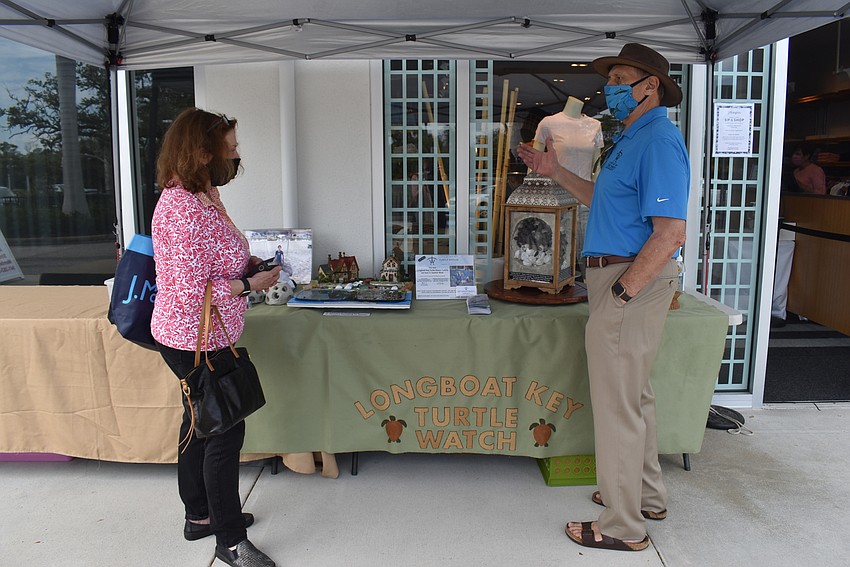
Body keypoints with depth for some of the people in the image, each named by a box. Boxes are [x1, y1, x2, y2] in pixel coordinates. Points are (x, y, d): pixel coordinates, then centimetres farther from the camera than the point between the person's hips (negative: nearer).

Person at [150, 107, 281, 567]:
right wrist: (249, 284, -18)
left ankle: (200, 514, 39)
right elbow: (192, 293, -27)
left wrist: (245, 262, 5)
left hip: (195, 337, 11)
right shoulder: (183, 211, -26)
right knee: (226, 430, 0)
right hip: (196, 341, -11)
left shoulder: (203, 196, 7)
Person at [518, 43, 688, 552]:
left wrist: (621, 292, -22)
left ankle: (623, 527, 14)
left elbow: (671, 233, -25)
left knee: (617, 405, -1)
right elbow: (607, 200, 27)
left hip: (633, 280, -11)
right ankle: (647, 497, 38)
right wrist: (557, 172, 22)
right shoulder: (633, 137, 16)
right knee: (635, 395, 20)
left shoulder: (659, 141, -18)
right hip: (624, 277, 11)